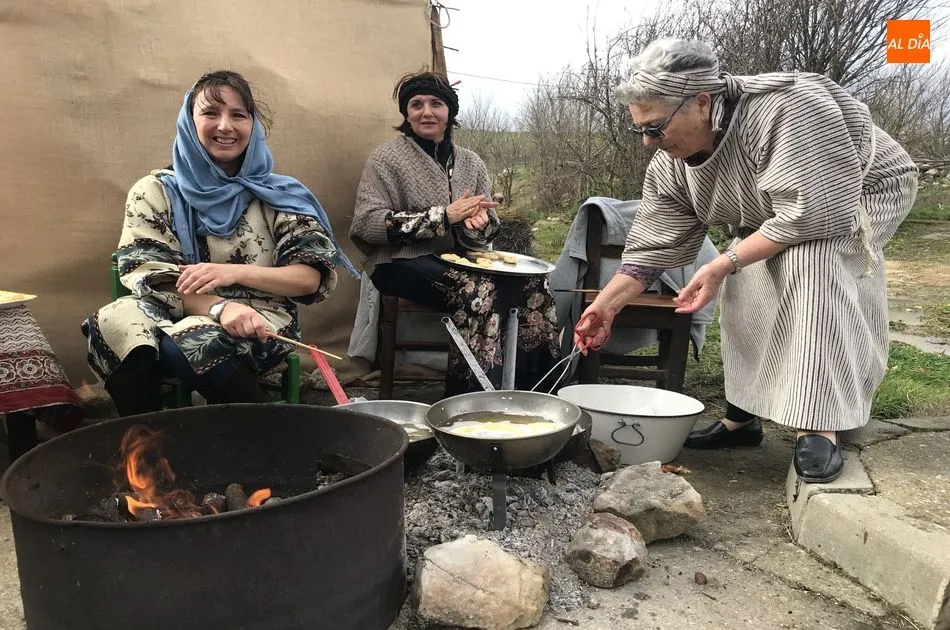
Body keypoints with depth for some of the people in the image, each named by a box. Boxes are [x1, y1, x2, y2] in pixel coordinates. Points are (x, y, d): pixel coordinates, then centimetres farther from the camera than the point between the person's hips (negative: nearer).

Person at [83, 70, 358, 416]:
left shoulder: (279, 195, 7)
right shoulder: (156, 191, 8)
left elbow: (313, 277, -1)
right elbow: (148, 276, -3)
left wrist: (236, 272, -17)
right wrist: (219, 307, -23)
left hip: (259, 321, -1)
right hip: (177, 315, 2)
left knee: (182, 345, -34)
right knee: (113, 324, -31)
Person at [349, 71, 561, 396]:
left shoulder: (471, 162, 15)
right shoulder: (386, 158, 1)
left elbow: (490, 226, 16)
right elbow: (367, 224, -12)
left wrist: (477, 223, -12)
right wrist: (444, 216, -18)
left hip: (460, 259, 5)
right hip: (404, 262, -5)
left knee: (532, 283, -20)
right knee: (479, 290, -32)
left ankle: (535, 390, -10)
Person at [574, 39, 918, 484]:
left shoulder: (786, 110, -40)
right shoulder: (669, 165, -16)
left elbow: (811, 214, -38)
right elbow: (652, 243, -12)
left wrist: (724, 264, -35)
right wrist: (606, 305, -18)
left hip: (863, 193, -7)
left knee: (810, 260, -32)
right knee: (744, 290, -6)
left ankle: (821, 424, -27)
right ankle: (741, 418, 9)